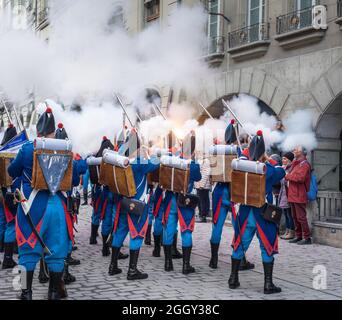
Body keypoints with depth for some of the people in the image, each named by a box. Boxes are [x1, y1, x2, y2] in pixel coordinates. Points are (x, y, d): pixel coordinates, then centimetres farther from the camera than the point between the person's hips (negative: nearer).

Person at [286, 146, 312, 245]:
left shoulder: (304, 164, -12)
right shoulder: (296, 163, 18)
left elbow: (300, 177, -24)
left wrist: (288, 176, -12)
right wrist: (288, 176, 2)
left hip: (299, 195, -10)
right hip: (293, 195, 10)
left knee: (301, 217, -7)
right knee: (295, 217, 14)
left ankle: (307, 238, -1)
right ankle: (298, 236, 22)